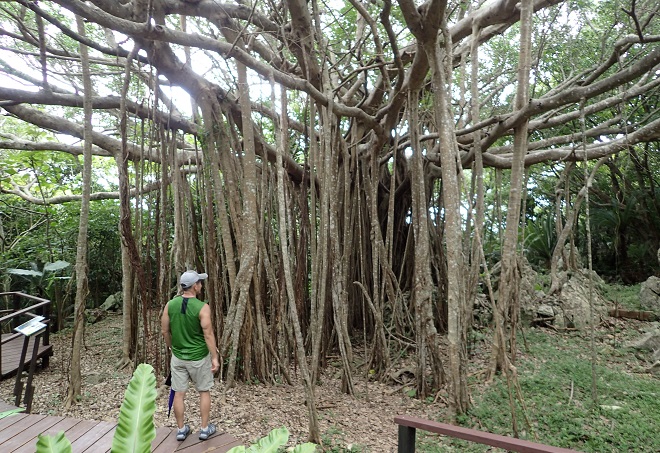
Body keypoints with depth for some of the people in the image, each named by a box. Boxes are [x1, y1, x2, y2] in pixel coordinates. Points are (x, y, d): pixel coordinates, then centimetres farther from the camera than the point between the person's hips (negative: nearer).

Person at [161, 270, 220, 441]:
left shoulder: (170, 305, -5)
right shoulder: (202, 307, -19)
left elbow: (165, 331, 3)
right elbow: (208, 334, -19)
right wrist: (215, 357, -12)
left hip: (177, 357, 4)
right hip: (199, 357, -4)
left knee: (179, 393, 13)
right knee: (204, 391, 14)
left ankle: (181, 429, 25)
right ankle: (205, 429, 22)